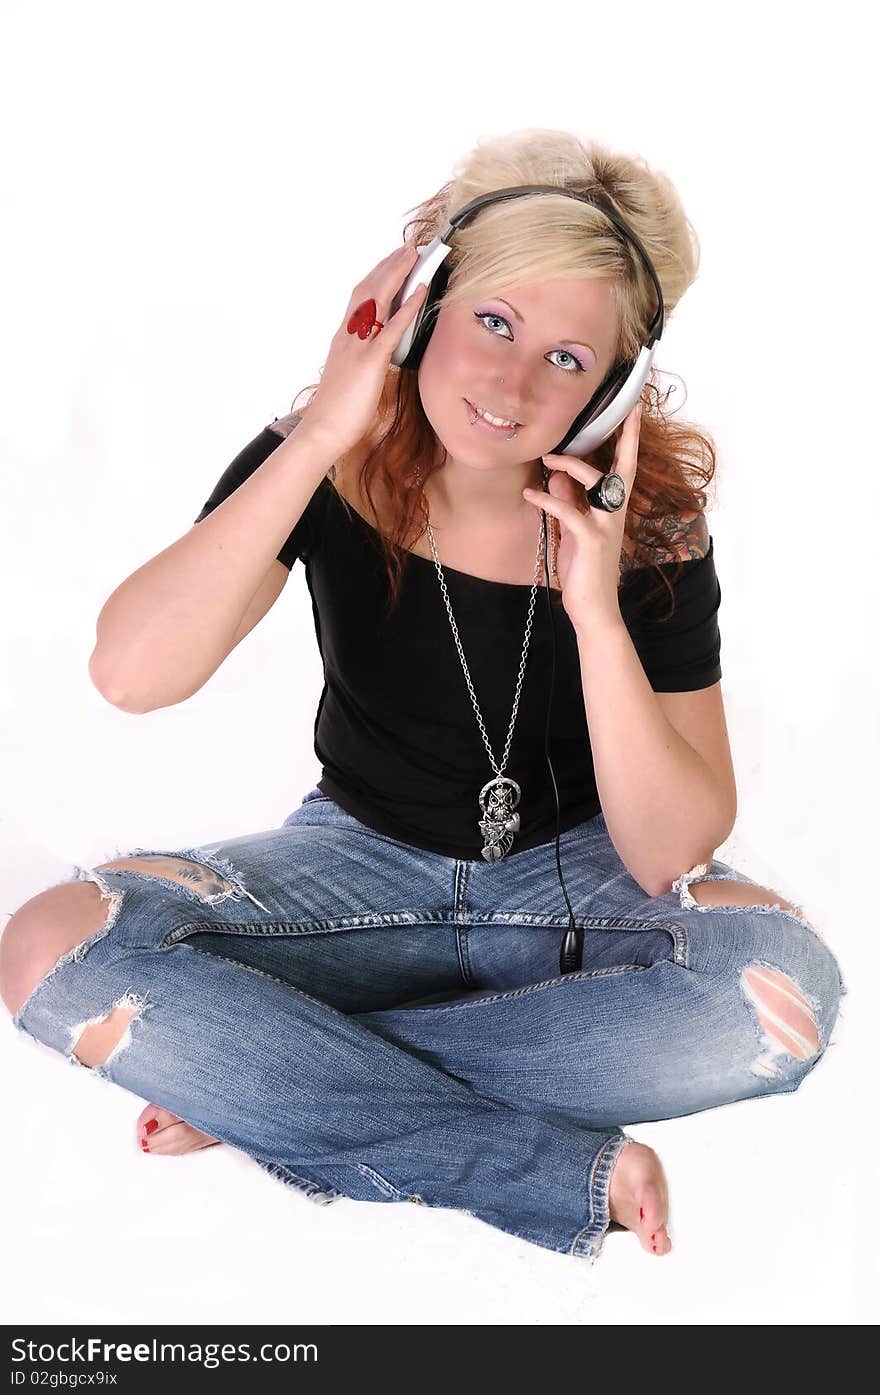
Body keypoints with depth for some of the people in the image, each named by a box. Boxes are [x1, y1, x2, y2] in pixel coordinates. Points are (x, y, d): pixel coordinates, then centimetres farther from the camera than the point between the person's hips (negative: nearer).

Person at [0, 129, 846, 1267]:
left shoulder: (650, 520, -16)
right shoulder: (327, 464, -14)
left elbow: (668, 857, -20)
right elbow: (131, 673, -31)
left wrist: (596, 610, -32)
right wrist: (325, 433, -32)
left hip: (574, 876, 0)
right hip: (365, 863, 1)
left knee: (786, 985, -33)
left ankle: (266, 1075, -22)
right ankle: (573, 1173, -25)